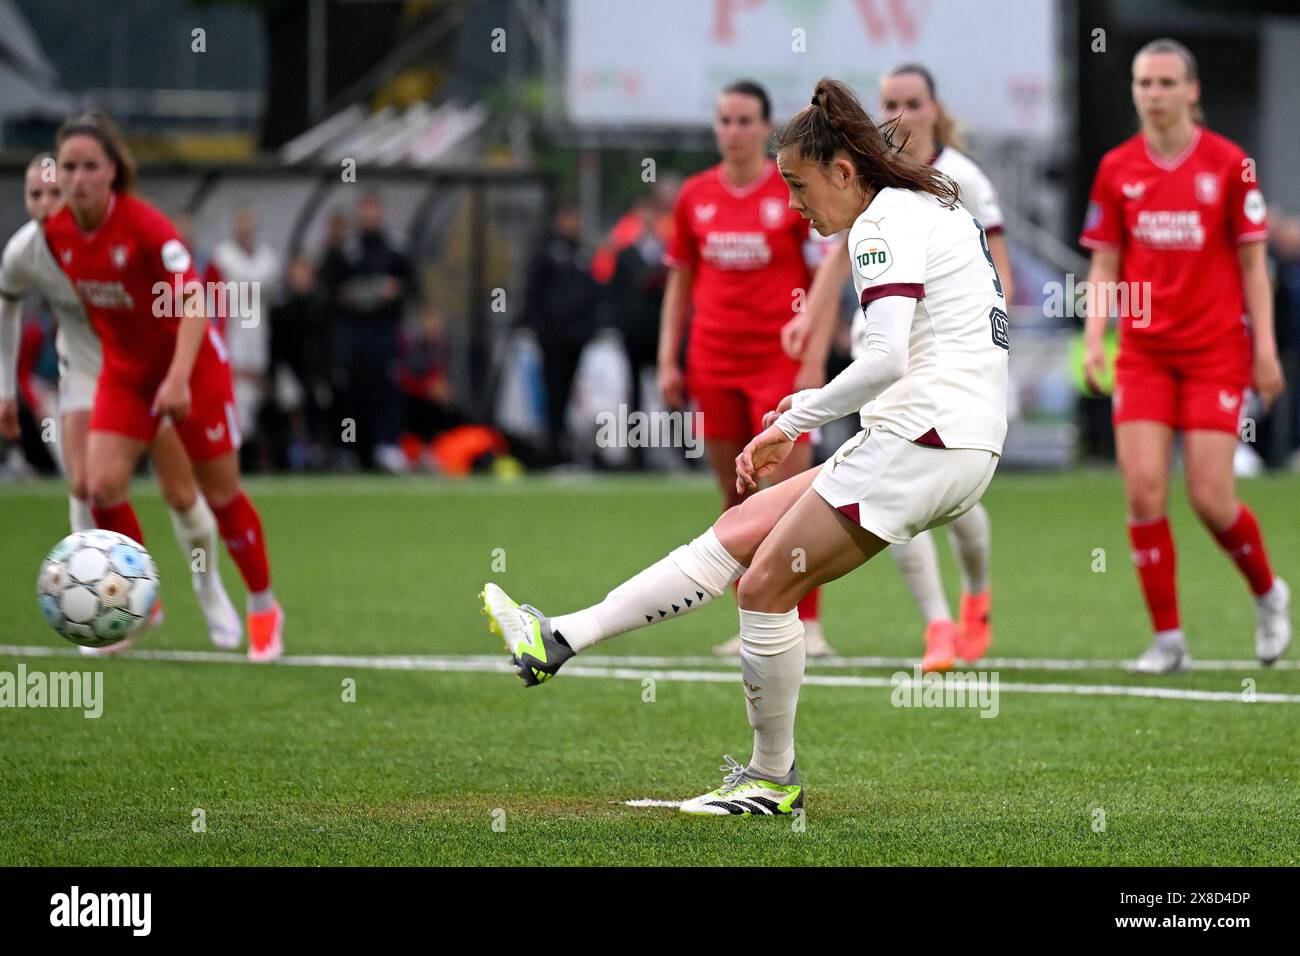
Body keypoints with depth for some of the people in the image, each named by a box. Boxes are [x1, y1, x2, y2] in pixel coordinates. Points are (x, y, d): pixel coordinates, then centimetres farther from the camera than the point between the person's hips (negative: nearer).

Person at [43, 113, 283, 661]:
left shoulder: (144, 225, -26)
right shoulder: (57, 232, -9)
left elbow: (193, 301, -33)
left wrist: (179, 377, -43)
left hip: (190, 364, -4)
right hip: (125, 369, 5)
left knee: (221, 493, 3)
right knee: (102, 484, -13)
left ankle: (263, 609, 23)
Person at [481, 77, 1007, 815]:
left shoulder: (884, 225, -11)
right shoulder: (936, 210, 19)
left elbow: (886, 360, -24)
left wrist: (796, 421, -11)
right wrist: (813, 408, 17)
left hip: (922, 441, -10)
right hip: (955, 445, 10)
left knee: (765, 585, -3)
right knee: (739, 531, 9)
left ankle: (773, 779, 9)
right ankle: (561, 641, 10)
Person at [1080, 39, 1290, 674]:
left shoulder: (1229, 164, -4)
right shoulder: (1117, 168, 3)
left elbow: (1252, 262, 0)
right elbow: (1104, 264, 7)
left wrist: (1265, 346, -5)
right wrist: (1094, 339, -4)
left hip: (1217, 349, -3)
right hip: (1143, 352, 3)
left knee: (1210, 497, -7)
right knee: (1142, 490, -10)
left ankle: (1267, 593, 22)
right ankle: (1167, 639, 0)